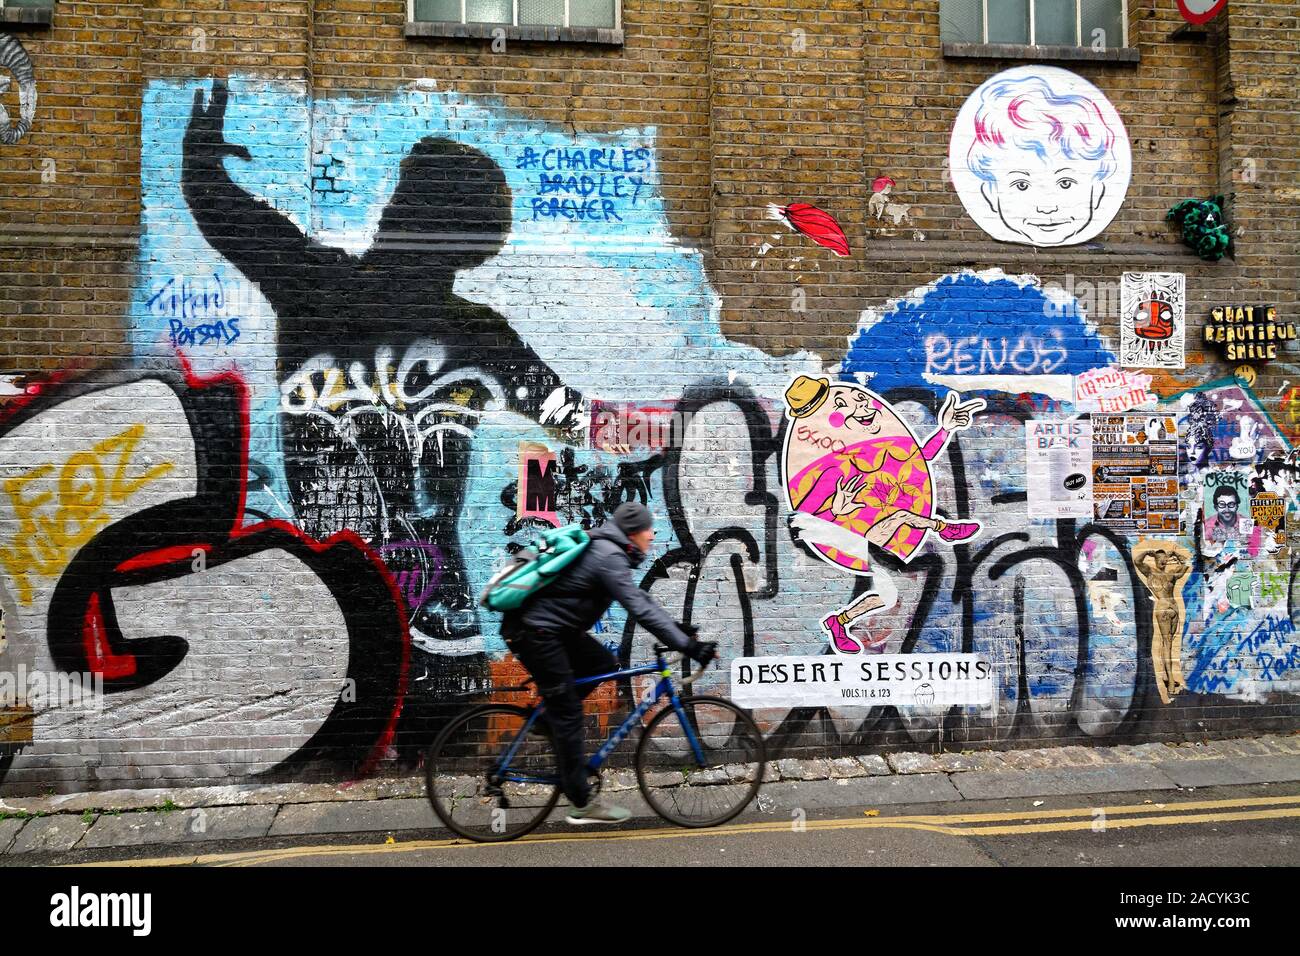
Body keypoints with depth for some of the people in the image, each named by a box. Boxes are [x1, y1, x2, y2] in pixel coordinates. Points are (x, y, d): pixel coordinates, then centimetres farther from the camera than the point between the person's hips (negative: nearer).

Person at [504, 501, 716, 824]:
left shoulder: (605, 549, 11)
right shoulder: (609, 557, -19)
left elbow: (639, 598, 17)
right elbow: (641, 611, -25)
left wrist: (676, 627, 11)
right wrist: (688, 646, -24)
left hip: (551, 627, 9)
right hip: (534, 632, -9)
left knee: (604, 663, 10)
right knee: (569, 715, -5)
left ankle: (549, 715, 17)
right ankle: (582, 804, 2)